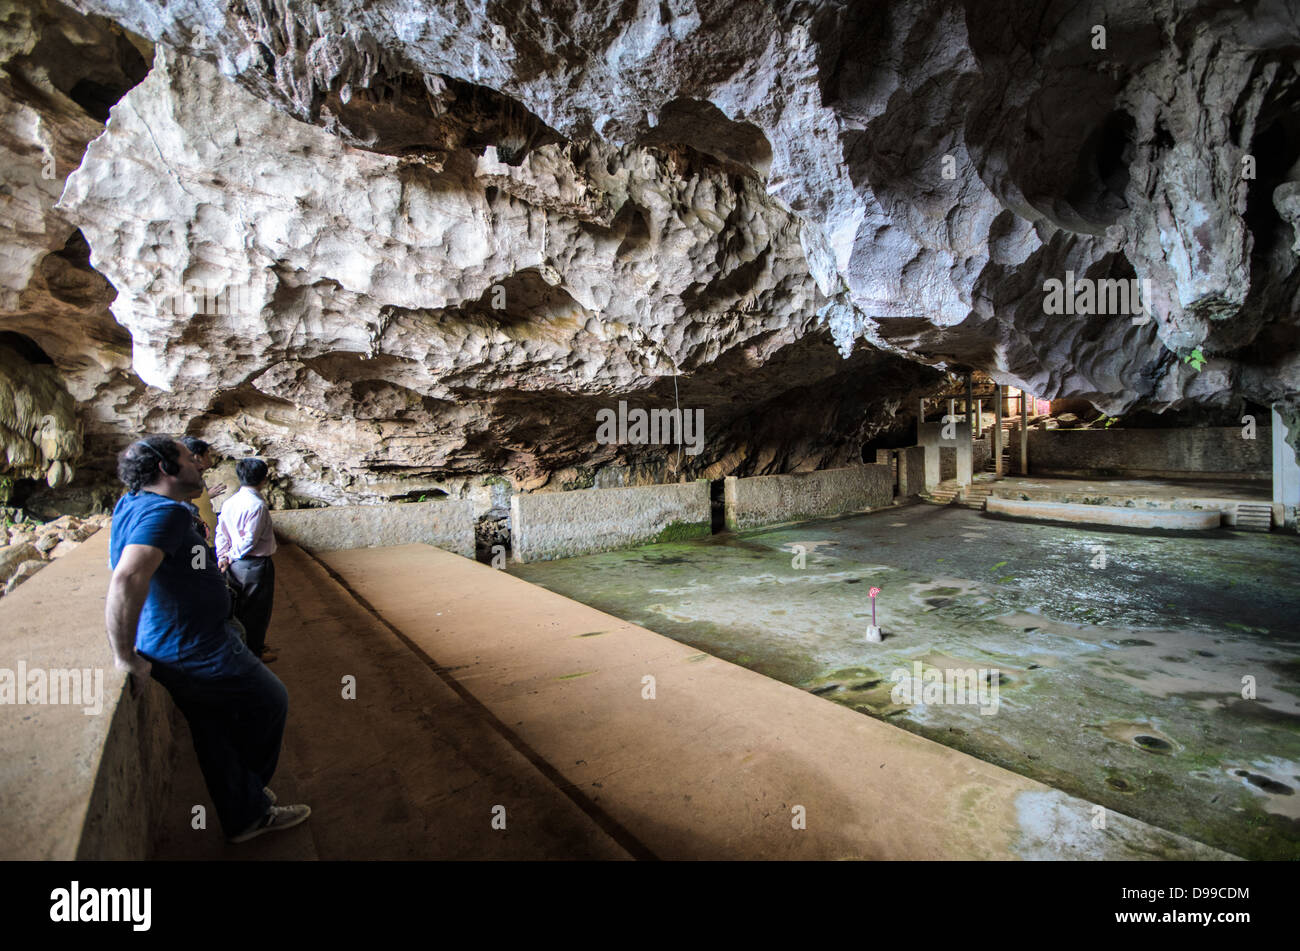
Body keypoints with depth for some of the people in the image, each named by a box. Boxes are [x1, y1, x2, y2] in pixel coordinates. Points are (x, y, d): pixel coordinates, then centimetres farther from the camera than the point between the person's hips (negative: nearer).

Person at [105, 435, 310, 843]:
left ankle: (246, 815, 39)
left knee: (215, 738, 21)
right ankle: (252, 786, 36)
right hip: (200, 655, -9)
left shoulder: (131, 503, 6)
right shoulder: (165, 511, -25)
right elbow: (128, 578, -39)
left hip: (175, 655, 9)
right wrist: (125, 656, -29)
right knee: (271, 701, 13)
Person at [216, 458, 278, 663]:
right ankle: (254, 652, 20)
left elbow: (221, 532, 4)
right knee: (257, 609, 8)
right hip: (256, 565, -8)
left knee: (241, 606, 21)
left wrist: (223, 556, 1)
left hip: (236, 564, 8)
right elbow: (250, 540, -21)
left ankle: (244, 645, 37)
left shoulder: (229, 502, 3)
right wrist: (231, 556, -7)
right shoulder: (257, 505, -21)